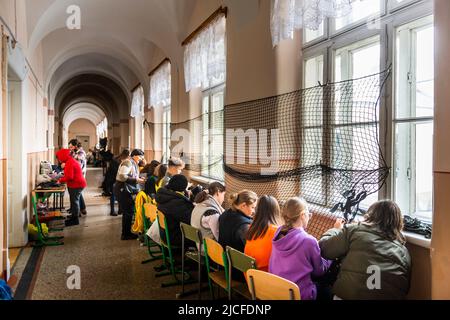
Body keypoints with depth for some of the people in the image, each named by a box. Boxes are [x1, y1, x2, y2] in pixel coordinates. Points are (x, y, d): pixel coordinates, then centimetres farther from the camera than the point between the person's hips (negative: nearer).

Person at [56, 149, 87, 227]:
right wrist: (62, 179, 9)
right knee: (74, 201, 17)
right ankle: (73, 217, 27)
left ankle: (75, 220, 2)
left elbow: (69, 177, -24)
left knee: (74, 201, -4)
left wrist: (61, 180, -11)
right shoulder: (71, 160, 15)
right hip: (76, 184, 11)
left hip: (76, 185, -11)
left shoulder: (69, 163, -19)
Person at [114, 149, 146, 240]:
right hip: (123, 190, -10)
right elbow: (122, 176, -24)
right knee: (128, 212, -5)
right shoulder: (128, 162, -14)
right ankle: (126, 234, 5)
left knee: (129, 212, 15)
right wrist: (136, 180, -22)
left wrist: (139, 179, 1)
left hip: (128, 190, 10)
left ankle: (127, 232, 25)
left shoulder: (133, 164, 17)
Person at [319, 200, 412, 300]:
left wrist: (336, 230, 18)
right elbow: (405, 286, 13)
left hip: (350, 294, -4)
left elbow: (323, 248, 1)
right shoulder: (403, 250, 13)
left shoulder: (355, 230, 0)